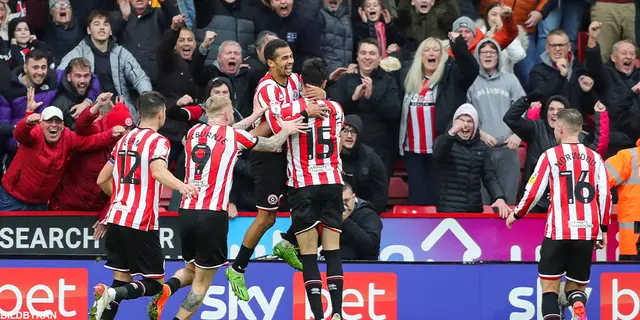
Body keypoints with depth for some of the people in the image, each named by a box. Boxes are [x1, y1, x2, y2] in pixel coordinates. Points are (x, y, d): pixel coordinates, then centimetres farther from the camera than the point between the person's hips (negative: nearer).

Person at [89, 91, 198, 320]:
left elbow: (102, 180, 21)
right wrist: (180, 186, -44)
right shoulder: (158, 141, -6)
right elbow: (158, 171, -27)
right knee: (155, 283, 1)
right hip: (141, 224, -7)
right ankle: (111, 294, -24)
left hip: (116, 218, 7)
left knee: (123, 279, 11)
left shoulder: (124, 140, 15)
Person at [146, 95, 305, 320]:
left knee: (192, 269, 24)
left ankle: (167, 289, -6)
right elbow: (271, 145, 16)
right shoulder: (234, 136, 0)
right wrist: (286, 130, 35)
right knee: (201, 283, 4)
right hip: (213, 215, -5)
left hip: (186, 211, 5)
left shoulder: (193, 132, 13)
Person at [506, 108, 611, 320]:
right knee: (576, 288, 13)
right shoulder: (594, 158, 7)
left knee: (549, 288, 6)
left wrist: (516, 214, 15)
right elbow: (605, 195, 4)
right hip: (588, 233, 3)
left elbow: (534, 191, -2)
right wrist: (603, 229, 14)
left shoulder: (550, 156, -1)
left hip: (558, 232, -3)